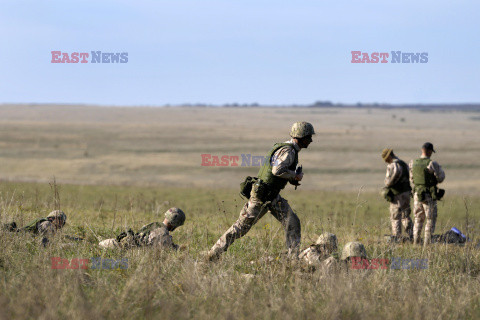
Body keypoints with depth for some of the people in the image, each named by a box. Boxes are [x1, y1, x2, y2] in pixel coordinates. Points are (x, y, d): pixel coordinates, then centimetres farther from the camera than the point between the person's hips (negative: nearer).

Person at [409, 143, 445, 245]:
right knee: (431, 219, 5)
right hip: (430, 196, -5)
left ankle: (416, 242, 14)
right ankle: (427, 243, 2)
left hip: (417, 194, 5)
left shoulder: (413, 164, 1)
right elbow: (441, 177, -7)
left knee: (418, 219, 17)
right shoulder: (432, 164, -16)